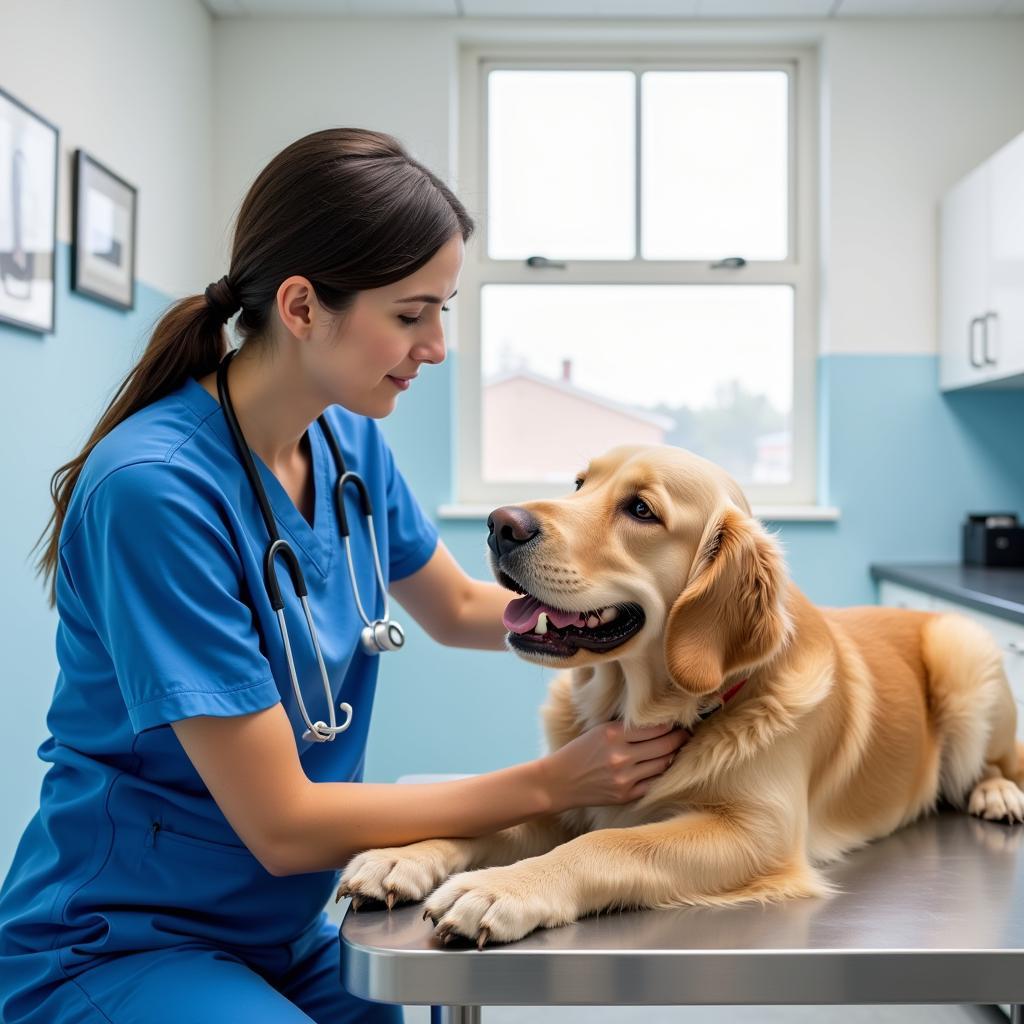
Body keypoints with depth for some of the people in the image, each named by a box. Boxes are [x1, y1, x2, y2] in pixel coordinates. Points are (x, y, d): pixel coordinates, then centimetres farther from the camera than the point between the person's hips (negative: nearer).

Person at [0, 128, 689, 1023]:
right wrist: (551, 782, -17)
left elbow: (459, 608, 14)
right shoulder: (155, 488, -26)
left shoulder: (350, 442, -4)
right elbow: (281, 823, -22)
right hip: (116, 949, -6)